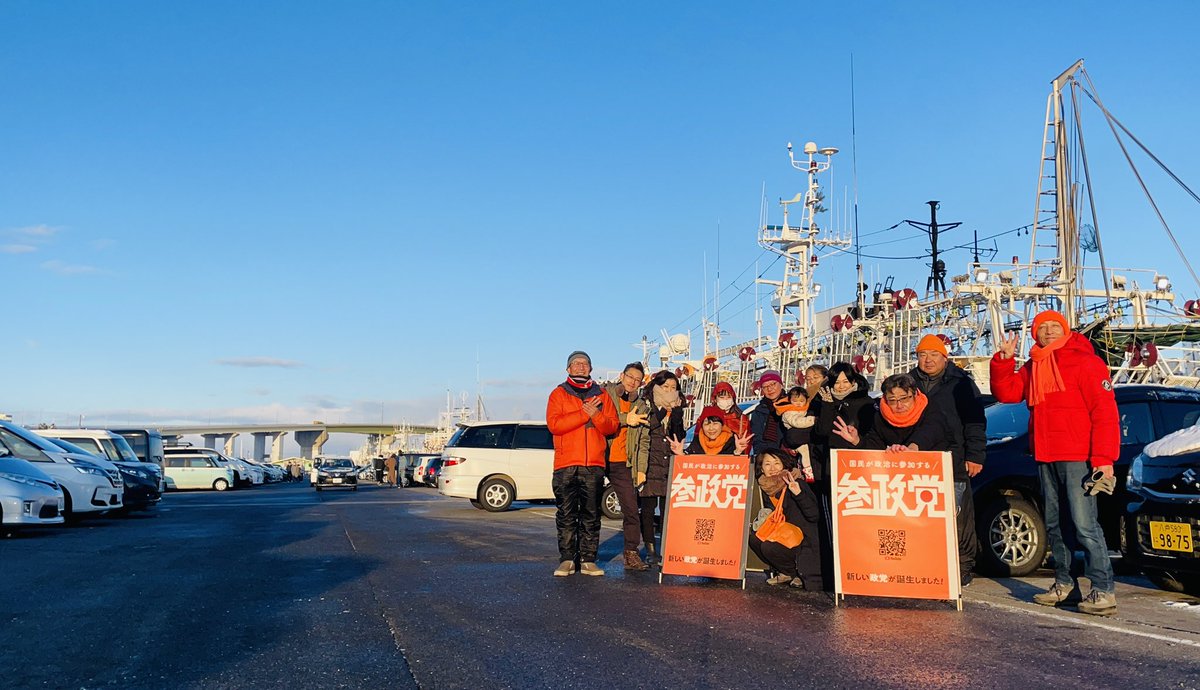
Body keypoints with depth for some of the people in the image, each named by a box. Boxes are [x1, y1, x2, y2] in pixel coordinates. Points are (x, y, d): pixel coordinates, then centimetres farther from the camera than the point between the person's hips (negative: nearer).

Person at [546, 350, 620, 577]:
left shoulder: (601, 395, 15)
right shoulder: (559, 394, 8)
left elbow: (612, 426, 8)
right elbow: (554, 424, -8)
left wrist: (596, 415, -12)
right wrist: (584, 414, -12)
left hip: (594, 465, 2)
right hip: (565, 465, -2)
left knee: (591, 514, 3)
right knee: (566, 514, -1)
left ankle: (588, 559, 7)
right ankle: (566, 559, 5)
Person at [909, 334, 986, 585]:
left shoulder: (961, 383, 3)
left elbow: (975, 422, -1)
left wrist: (975, 456, -8)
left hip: (954, 463, -4)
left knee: (959, 517, -1)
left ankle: (964, 566, 9)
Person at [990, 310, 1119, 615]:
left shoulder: (1084, 361, -6)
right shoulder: (1032, 368, 15)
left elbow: (1105, 411, -11)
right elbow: (1006, 392, 12)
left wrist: (1103, 457, -18)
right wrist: (1004, 360, -3)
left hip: (1078, 458, -8)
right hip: (1045, 459, 8)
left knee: (1084, 524, -11)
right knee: (1054, 524, 13)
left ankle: (1103, 590, -6)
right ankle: (1065, 585, 22)